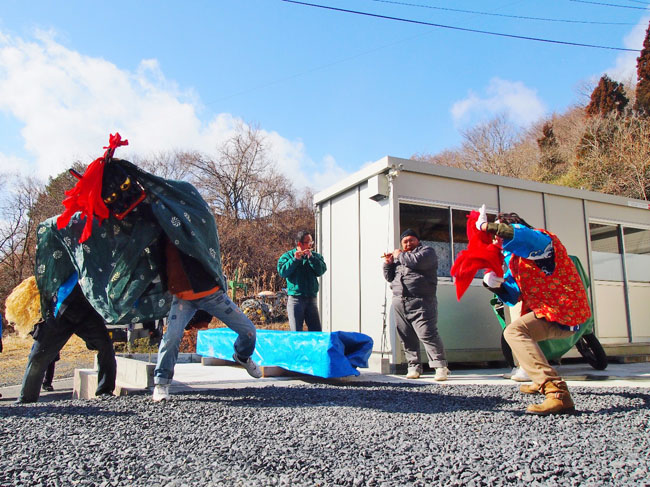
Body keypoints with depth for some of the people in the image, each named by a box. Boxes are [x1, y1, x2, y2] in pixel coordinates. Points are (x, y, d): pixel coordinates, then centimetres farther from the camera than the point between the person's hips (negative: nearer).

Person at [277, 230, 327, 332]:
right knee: (296, 332, 1)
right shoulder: (287, 256, 3)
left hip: (311, 299, 3)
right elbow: (282, 272, -13)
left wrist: (311, 257, -14)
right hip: (295, 299, -3)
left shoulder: (316, 256, 11)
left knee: (317, 331, 5)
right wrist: (295, 259, -18)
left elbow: (321, 270, -5)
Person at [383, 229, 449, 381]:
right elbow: (390, 277, 24)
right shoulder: (399, 257, 26)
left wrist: (400, 255, -2)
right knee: (407, 338, 3)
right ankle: (414, 367, 11)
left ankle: (440, 366, -9)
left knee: (427, 334, -14)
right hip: (399, 303, 6)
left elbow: (418, 261, -15)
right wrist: (388, 263, 8)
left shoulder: (427, 251, 7)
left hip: (420, 302, -6)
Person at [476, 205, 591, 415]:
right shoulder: (514, 259, 16)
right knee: (519, 330, 32)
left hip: (564, 312, -11)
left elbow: (518, 234, -38)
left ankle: (557, 393, -37)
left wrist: (485, 226, -28)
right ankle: (541, 381, 42)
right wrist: (496, 285, -11)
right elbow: (511, 297, 8)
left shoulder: (540, 239, -12)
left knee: (515, 330, -29)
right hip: (549, 310, 11)